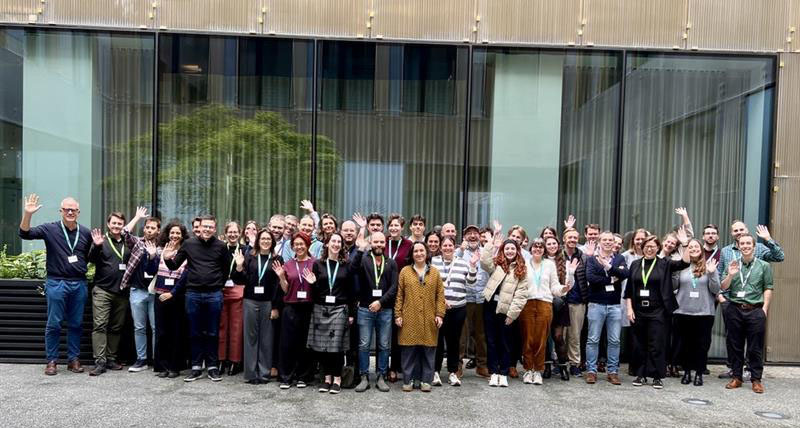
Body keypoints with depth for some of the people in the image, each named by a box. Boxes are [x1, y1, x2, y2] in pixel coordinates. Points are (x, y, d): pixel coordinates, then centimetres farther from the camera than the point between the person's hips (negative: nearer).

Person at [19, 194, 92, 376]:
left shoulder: (86, 233, 8)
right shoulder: (50, 229, -1)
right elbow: (25, 234, -13)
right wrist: (27, 214, -24)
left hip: (79, 284, 3)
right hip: (56, 283, -3)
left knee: (75, 324, 10)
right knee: (54, 324, 4)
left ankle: (73, 359, 20)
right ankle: (52, 361, 16)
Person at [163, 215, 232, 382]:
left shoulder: (221, 246, -1)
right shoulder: (189, 244, 2)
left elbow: (227, 268, 10)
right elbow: (174, 266, 7)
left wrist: (219, 284, 4)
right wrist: (168, 259, -13)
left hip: (214, 295, -1)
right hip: (193, 293, 1)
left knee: (213, 333, 7)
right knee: (195, 333, 9)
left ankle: (212, 367, 17)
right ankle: (196, 367, 20)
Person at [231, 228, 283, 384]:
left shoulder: (277, 259, 3)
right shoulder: (249, 256, 5)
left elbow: (279, 285, 0)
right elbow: (241, 280, 3)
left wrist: (276, 306, -5)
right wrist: (239, 266, -14)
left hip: (268, 303, -1)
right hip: (250, 302, 1)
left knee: (266, 338, 5)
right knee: (250, 337, 6)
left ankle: (264, 373, 15)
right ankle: (251, 373, 15)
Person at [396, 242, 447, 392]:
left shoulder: (435, 272, 7)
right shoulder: (405, 271, 5)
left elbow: (440, 295, 5)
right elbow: (399, 295, 3)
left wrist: (439, 314, -3)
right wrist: (398, 315, -3)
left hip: (429, 319, 1)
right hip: (409, 319, -1)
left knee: (428, 350, 5)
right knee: (409, 350, 3)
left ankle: (426, 380, 17)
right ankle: (408, 380, 14)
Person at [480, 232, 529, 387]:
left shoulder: (522, 271, 2)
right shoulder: (496, 264, 8)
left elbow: (521, 295, -4)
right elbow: (484, 261, -14)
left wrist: (512, 313, -10)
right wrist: (491, 244, -15)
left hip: (505, 310, -2)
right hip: (490, 306, 2)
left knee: (505, 342, 8)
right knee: (491, 341, 7)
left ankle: (503, 373, 19)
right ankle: (494, 372, 17)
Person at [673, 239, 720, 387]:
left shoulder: (709, 266, 3)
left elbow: (715, 290, -1)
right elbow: (673, 286, 2)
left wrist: (712, 274, -14)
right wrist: (674, 272, -12)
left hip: (704, 312, 0)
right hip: (683, 311, 1)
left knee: (702, 344, 6)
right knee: (683, 344, 8)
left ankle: (699, 373, 19)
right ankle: (687, 371, 23)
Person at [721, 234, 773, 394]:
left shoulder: (764, 265, 4)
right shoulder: (732, 265, 9)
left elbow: (768, 289, 2)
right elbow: (723, 288, 7)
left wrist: (764, 309, -6)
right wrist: (730, 275, -10)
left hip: (755, 310, -2)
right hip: (734, 310, 2)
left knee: (755, 347, 2)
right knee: (734, 345, 7)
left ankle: (756, 379, 12)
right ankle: (736, 377, 16)